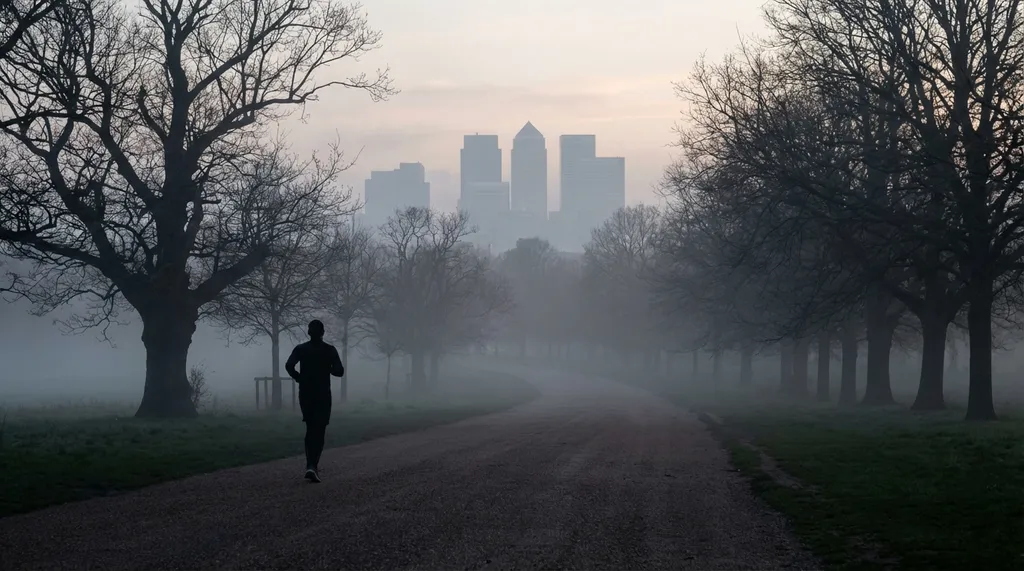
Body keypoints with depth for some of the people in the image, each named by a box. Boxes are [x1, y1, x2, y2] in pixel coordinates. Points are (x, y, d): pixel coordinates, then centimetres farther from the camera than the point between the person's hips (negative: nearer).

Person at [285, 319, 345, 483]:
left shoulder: (300, 349, 0)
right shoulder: (330, 350, -4)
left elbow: (289, 365, -15)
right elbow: (339, 371, -6)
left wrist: (299, 378, 0)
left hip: (305, 394, 2)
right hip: (323, 395, -2)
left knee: (310, 429, 18)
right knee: (319, 431, -4)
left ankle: (311, 464, 17)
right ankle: (312, 465, -21)